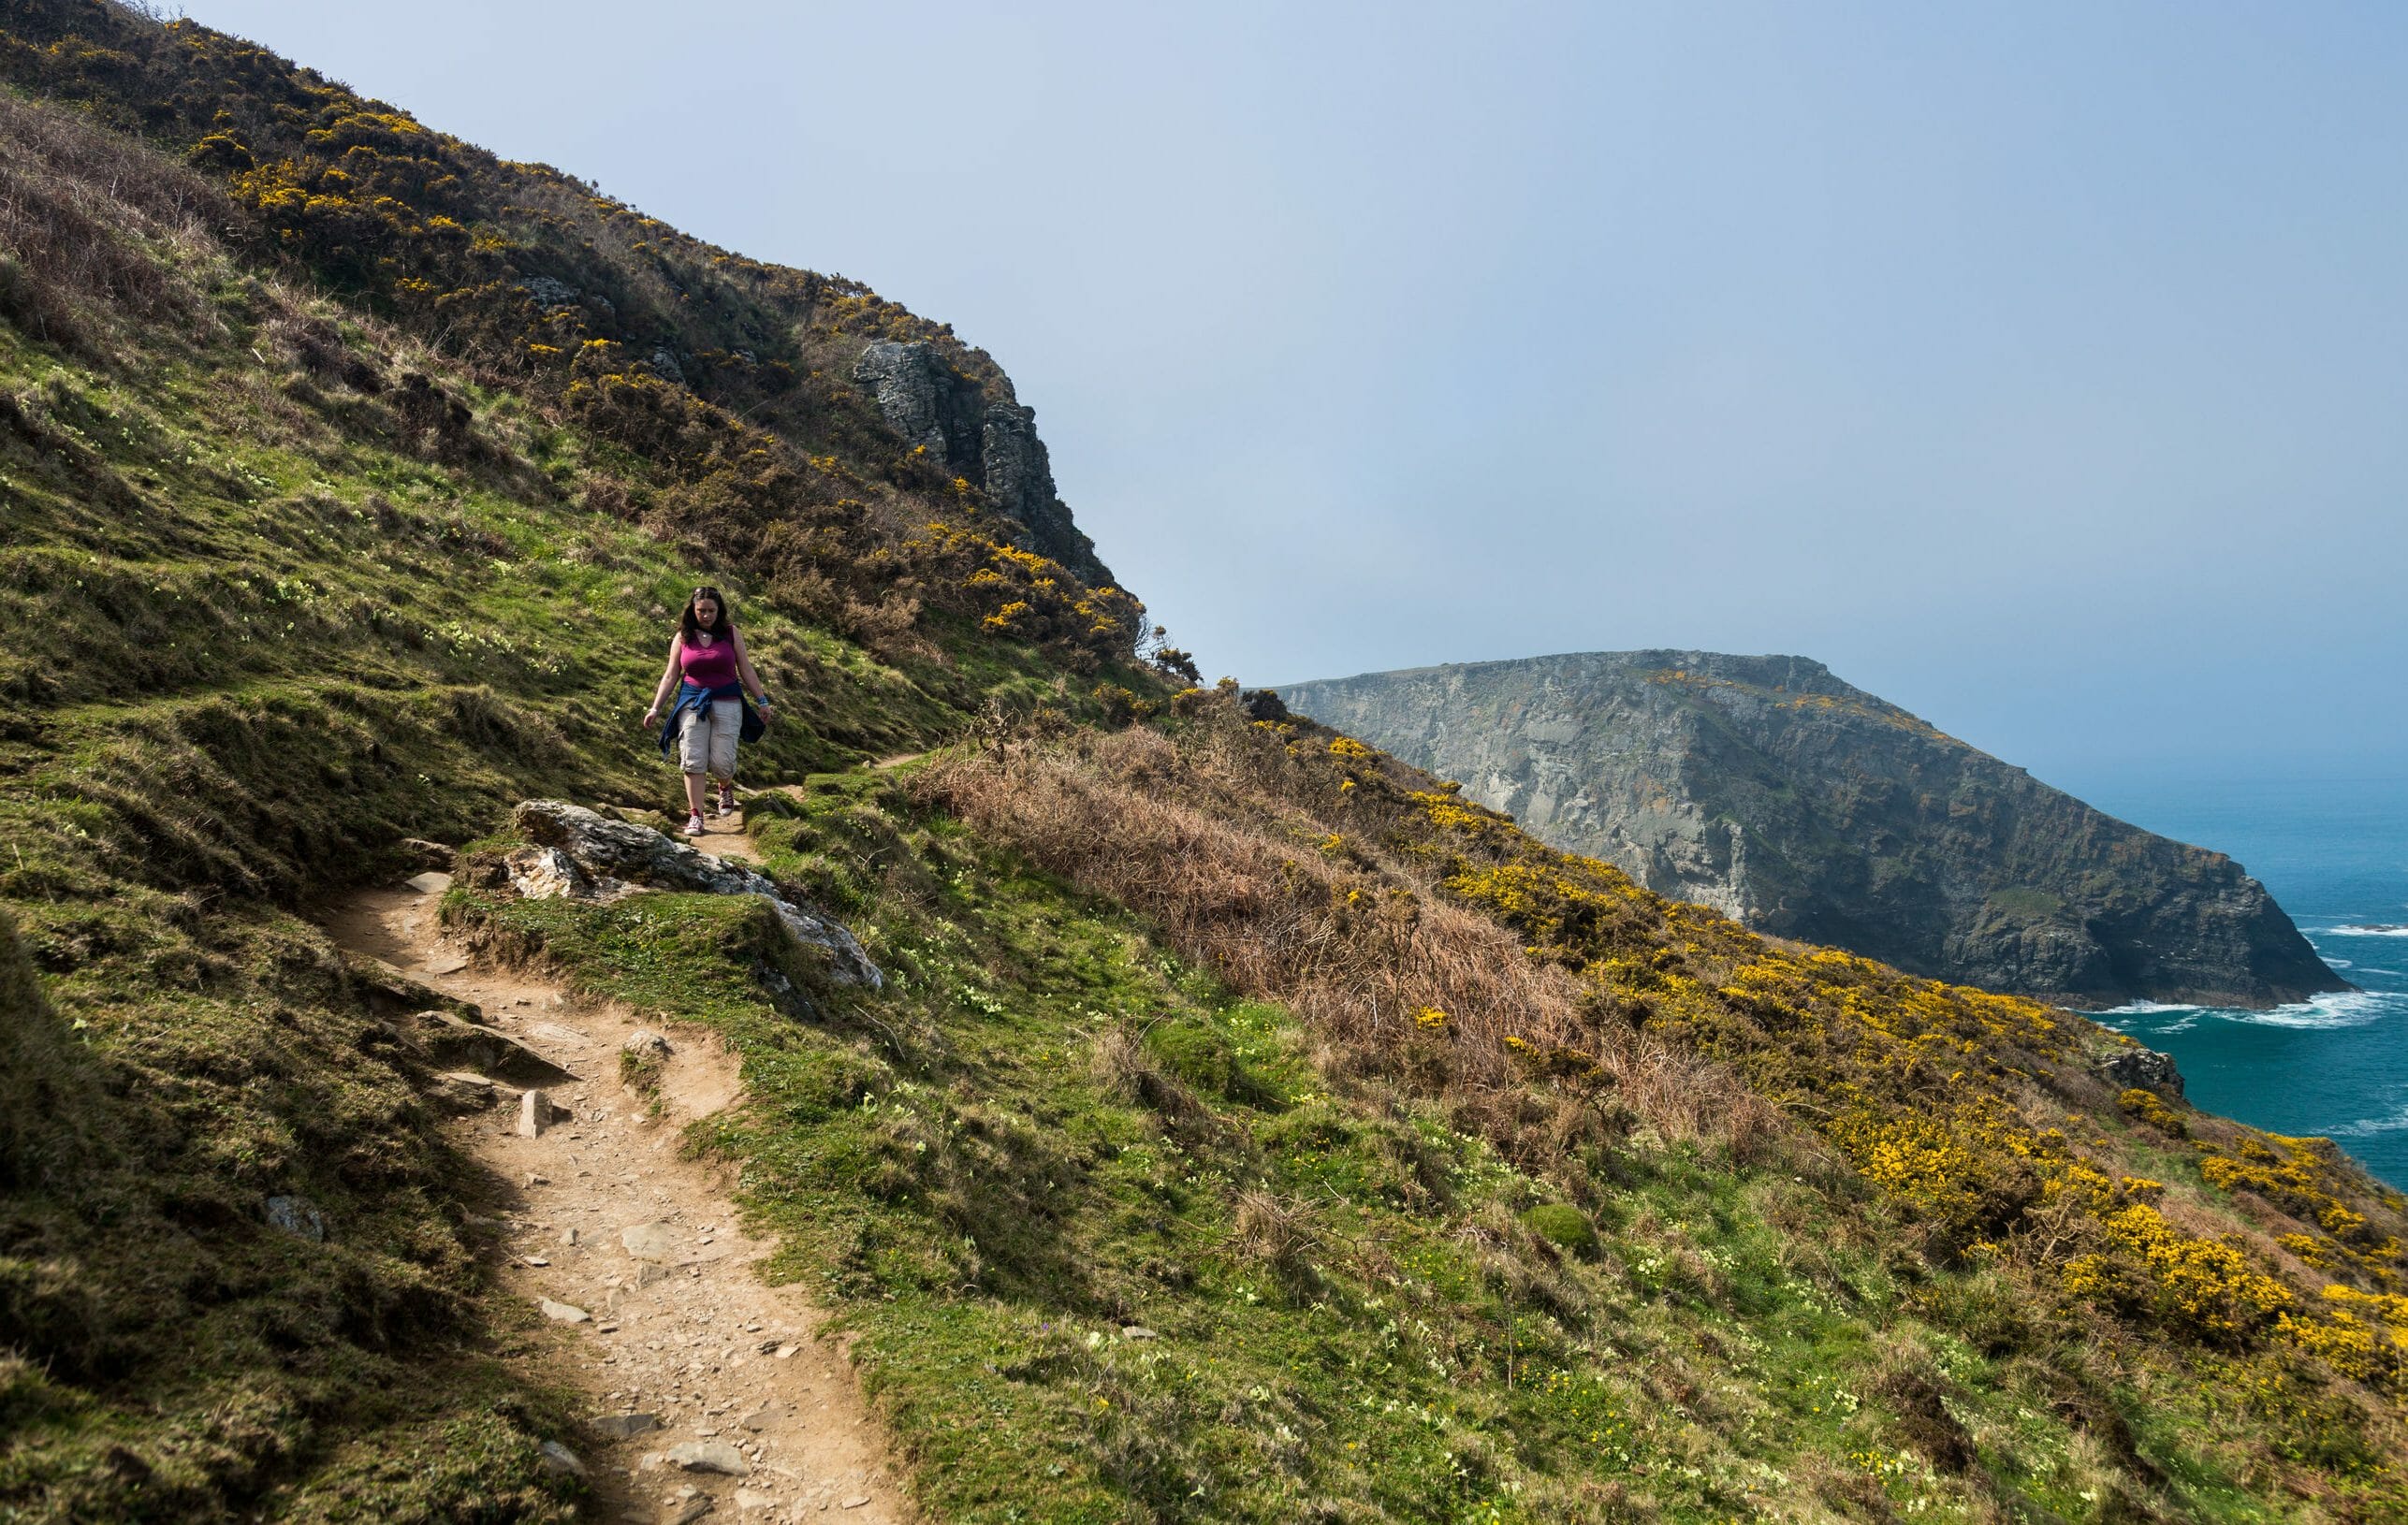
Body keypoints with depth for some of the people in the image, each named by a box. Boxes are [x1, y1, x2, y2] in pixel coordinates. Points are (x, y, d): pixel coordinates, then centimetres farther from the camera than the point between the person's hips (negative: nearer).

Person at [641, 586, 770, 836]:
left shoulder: (730, 633, 3)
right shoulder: (682, 637, 4)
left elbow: (746, 670, 7)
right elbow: (670, 676, 7)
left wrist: (762, 701, 5)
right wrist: (655, 708, 2)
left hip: (726, 703, -1)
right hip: (692, 702, 1)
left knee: (722, 761, -6)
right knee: (693, 760, -6)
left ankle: (726, 788, 29)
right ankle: (695, 815, 0)